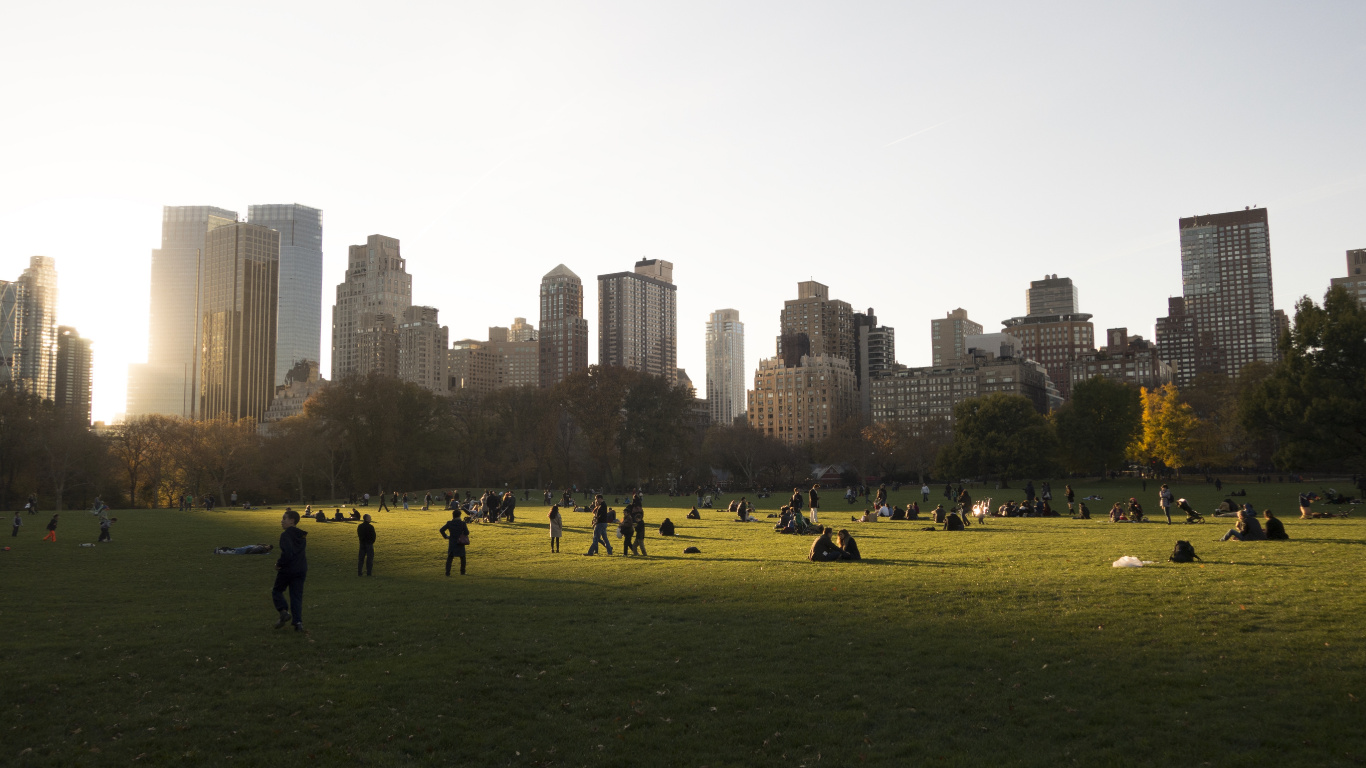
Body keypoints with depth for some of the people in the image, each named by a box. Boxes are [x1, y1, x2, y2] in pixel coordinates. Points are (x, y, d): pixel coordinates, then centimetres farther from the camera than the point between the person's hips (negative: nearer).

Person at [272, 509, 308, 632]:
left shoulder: (286, 535, -15)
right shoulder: (302, 535, 11)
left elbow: (287, 553, -27)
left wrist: (279, 563, -12)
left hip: (287, 570, -6)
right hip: (301, 569, 6)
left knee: (277, 590, 15)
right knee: (297, 596, 9)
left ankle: (284, 611, -4)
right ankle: (298, 621, 0)